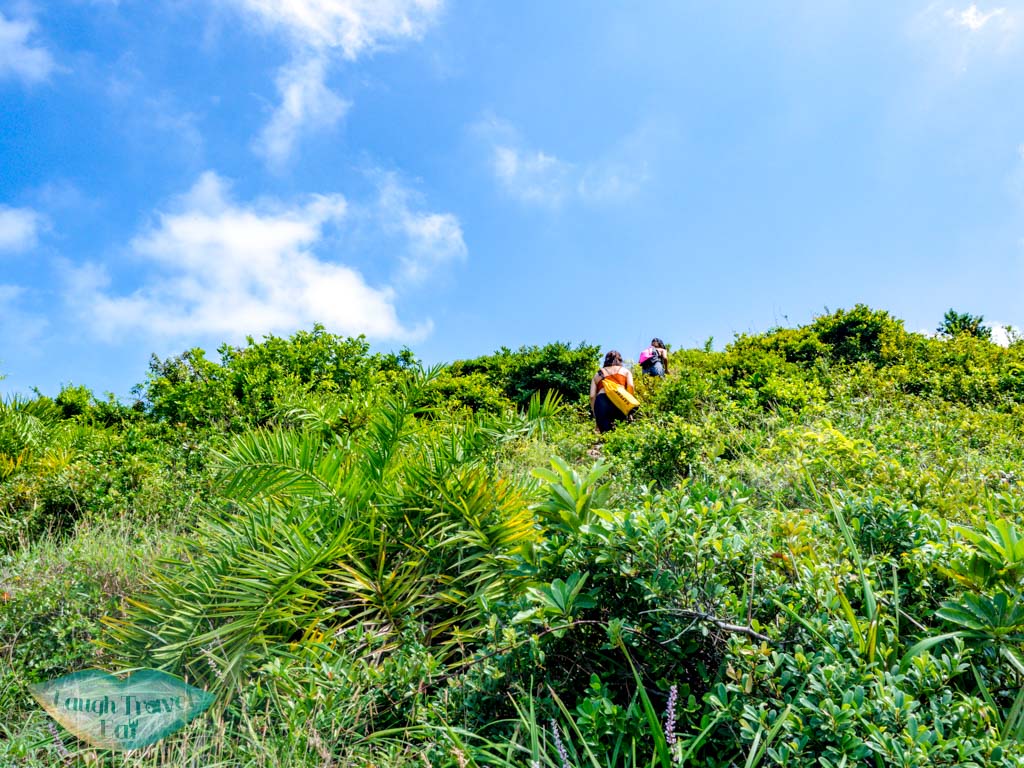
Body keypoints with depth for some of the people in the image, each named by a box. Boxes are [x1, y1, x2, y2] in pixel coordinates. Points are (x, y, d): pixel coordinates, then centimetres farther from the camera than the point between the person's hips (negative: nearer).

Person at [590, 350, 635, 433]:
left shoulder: (597, 374, 32)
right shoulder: (625, 371, 30)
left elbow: (592, 396, 17)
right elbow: (630, 387, 8)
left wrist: (596, 417, 16)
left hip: (601, 401, 1)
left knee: (606, 432, -6)